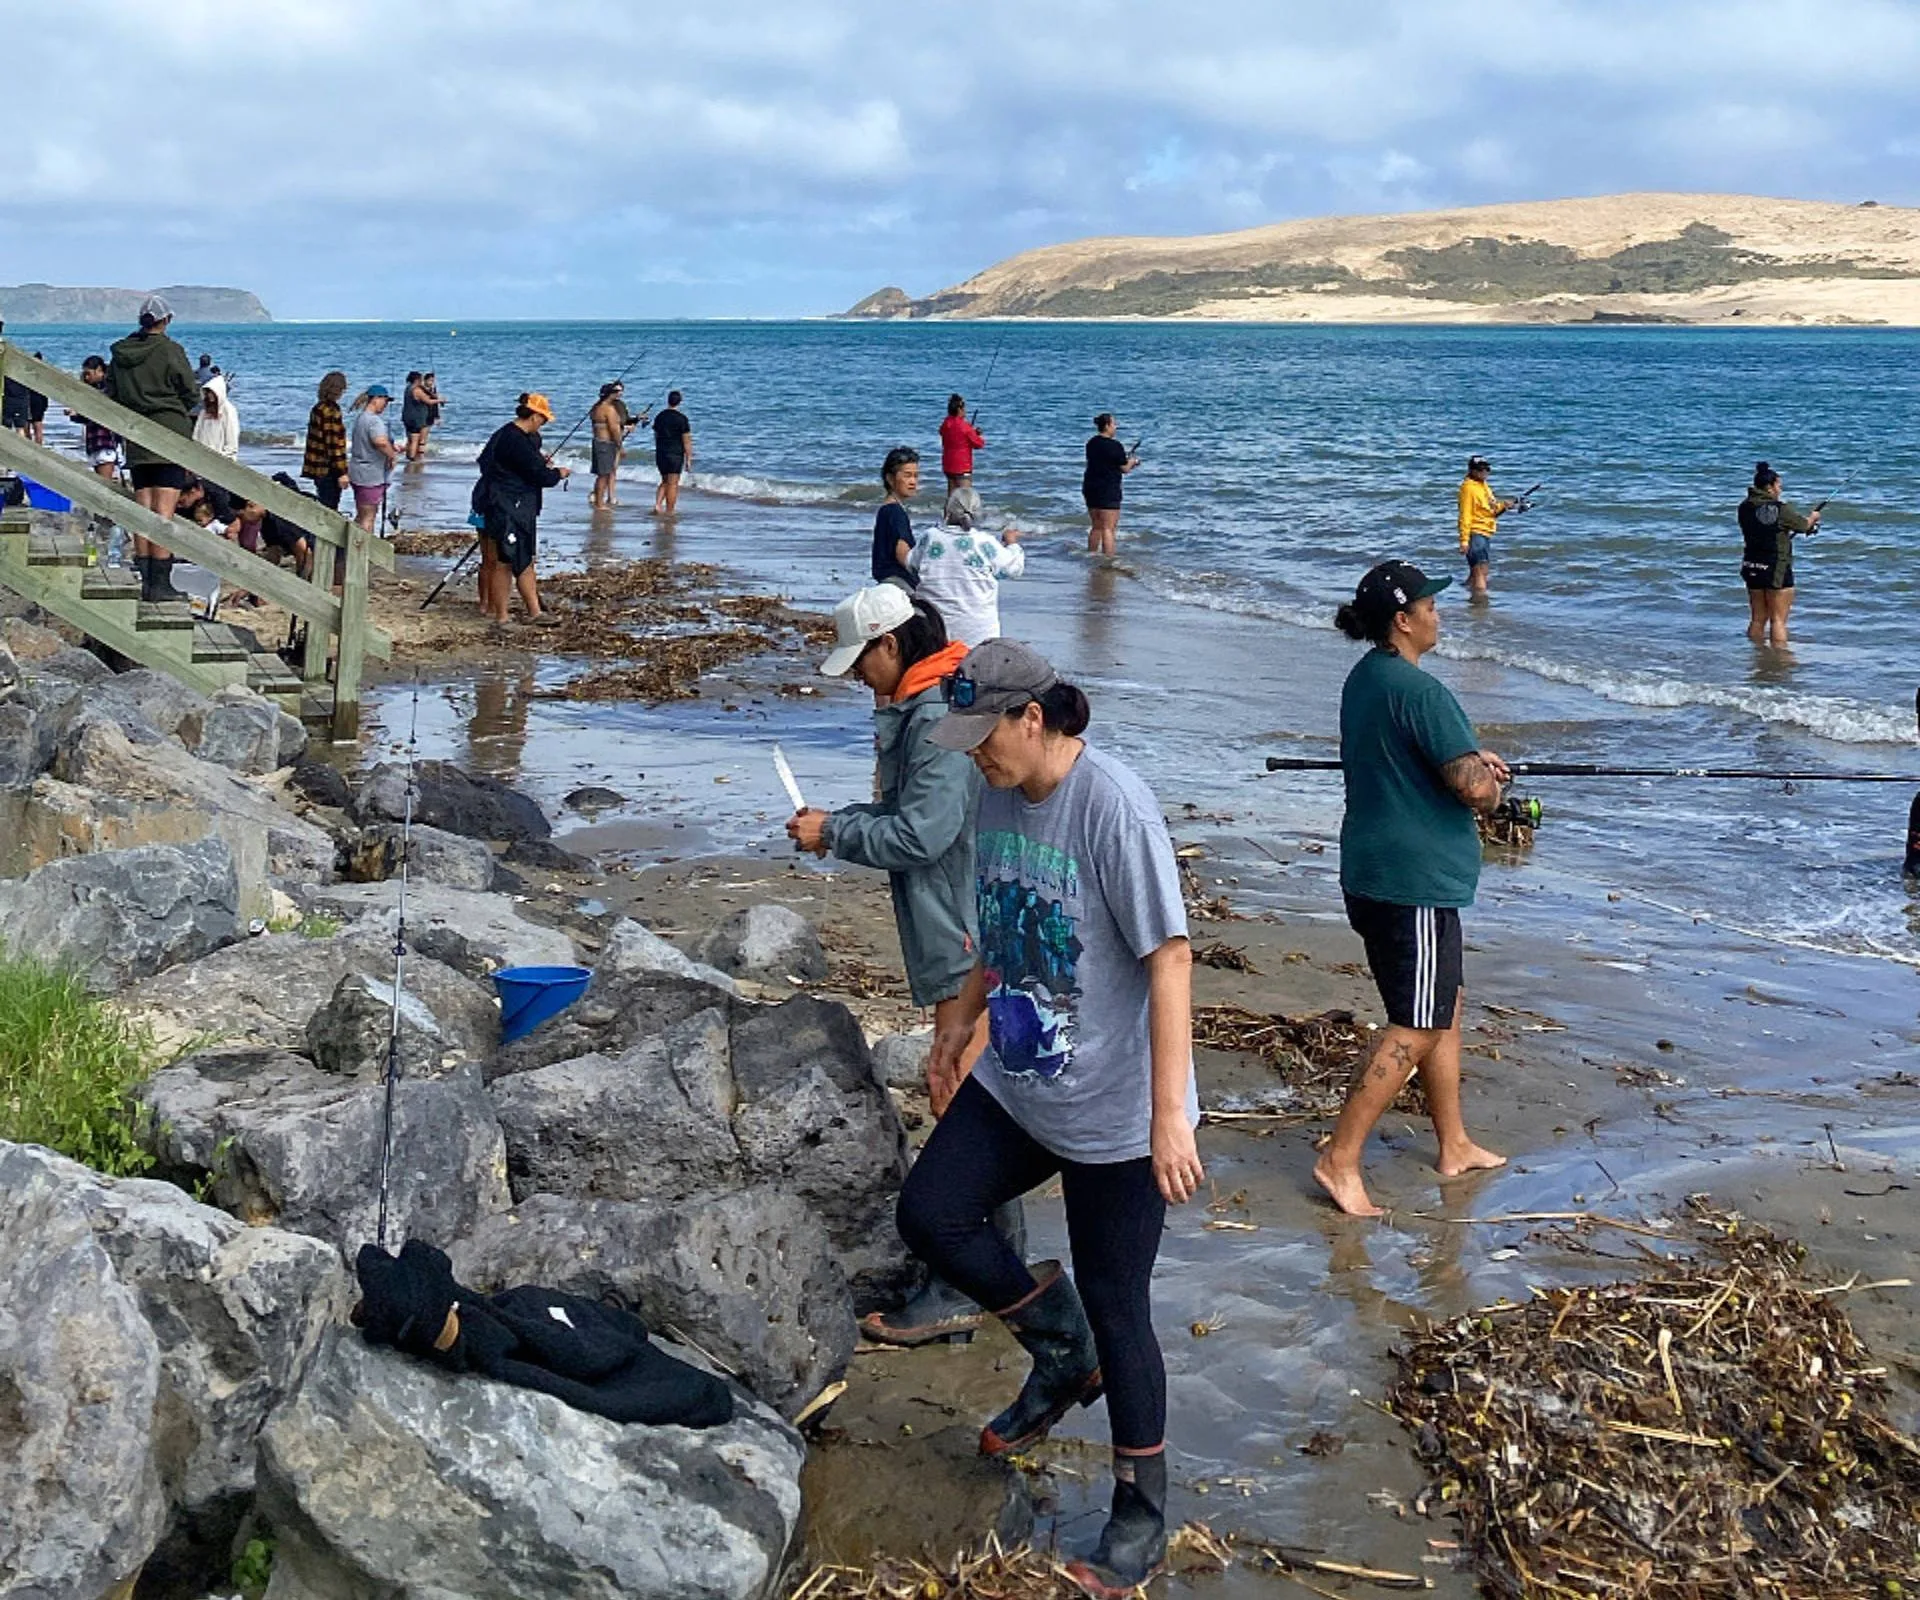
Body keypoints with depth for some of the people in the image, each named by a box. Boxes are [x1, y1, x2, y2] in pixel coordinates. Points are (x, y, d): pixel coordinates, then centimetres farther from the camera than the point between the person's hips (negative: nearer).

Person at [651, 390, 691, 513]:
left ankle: (657, 505, 3)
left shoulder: (659, 417, 8)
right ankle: (669, 512, 0)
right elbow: (686, 440, -11)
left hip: (660, 453, 6)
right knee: (673, 484, -1)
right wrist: (688, 458, -5)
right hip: (675, 454, -6)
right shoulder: (681, 418, -10)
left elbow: (656, 437, 15)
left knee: (665, 482, 19)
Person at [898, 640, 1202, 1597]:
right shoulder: (997, 795, 1)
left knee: (1115, 1303, 3)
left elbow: (1169, 959, -23)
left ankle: (1141, 1513, 23)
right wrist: (960, 1026, 24)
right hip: (1014, 1085, 8)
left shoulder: (1114, 809, -23)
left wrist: (1169, 1114, -25)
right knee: (929, 1214, 0)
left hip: (1114, 1111, -7)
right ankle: (1062, 1356, 23)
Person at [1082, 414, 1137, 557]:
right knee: (1108, 528, -6)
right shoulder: (1115, 445, -14)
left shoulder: (1091, 443, 10)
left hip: (1090, 486, 8)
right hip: (1108, 490, -8)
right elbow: (1124, 469, -8)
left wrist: (1126, 461, 20)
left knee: (1096, 527, 17)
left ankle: (1091, 556, 22)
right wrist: (1132, 461, 13)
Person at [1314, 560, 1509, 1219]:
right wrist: (1489, 780, 1)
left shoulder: (1365, 677, 11)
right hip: (1413, 882, -10)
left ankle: (1455, 1147, 30)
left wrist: (1471, 757, 15)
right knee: (1416, 1027, -4)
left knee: (1446, 1005, 20)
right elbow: (1475, 789, -22)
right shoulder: (1419, 691, -20)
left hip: (1374, 874, 10)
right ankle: (1341, 1159, -2)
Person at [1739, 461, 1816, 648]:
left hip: (1752, 568, 6)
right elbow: (1803, 525, 0)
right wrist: (1813, 517, 25)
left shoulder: (1745, 508, 1)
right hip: (1776, 569, -6)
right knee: (1778, 619, 0)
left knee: (1757, 619, 14)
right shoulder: (1780, 509, -15)